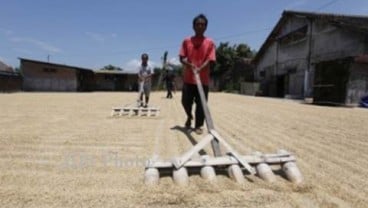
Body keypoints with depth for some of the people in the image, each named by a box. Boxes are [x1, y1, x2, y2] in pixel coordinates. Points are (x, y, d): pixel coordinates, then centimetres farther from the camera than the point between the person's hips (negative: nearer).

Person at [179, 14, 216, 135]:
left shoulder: (210, 42, 2)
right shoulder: (186, 41, 6)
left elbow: (210, 60, -7)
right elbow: (181, 58, 2)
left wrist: (200, 69, -25)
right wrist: (189, 65, -19)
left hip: (203, 79, -1)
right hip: (188, 78, 1)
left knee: (201, 103, 1)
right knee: (185, 101, 5)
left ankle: (198, 125, 16)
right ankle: (189, 117, 36)